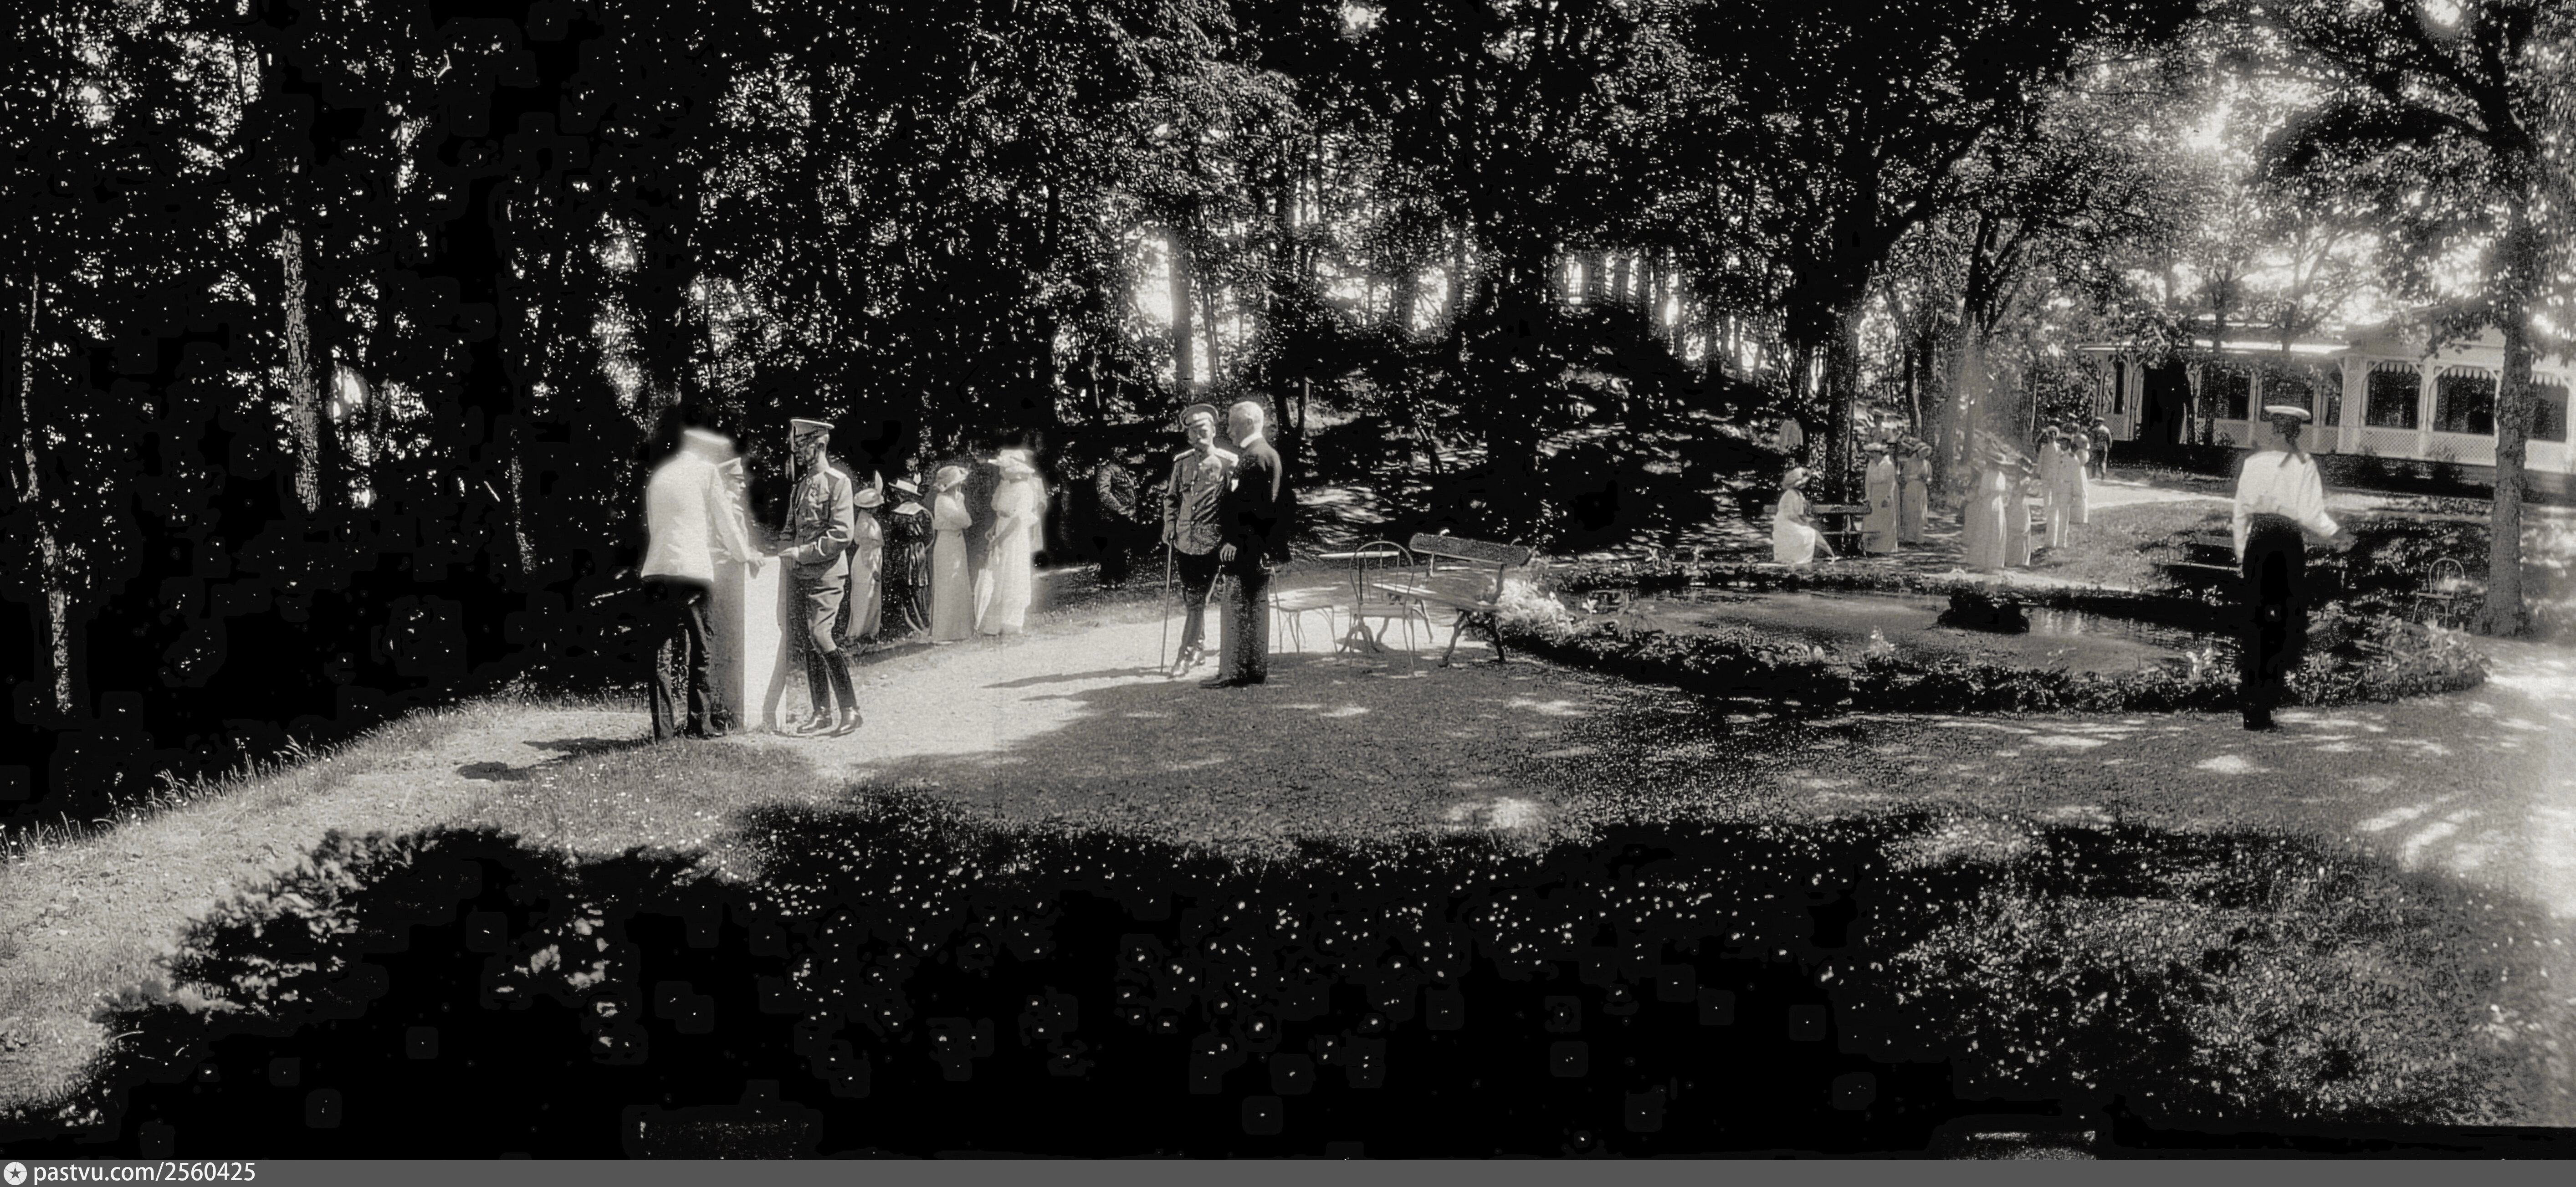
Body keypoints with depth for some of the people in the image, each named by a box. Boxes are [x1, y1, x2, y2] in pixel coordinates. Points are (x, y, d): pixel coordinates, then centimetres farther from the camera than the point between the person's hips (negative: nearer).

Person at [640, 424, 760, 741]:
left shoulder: (658, 477, 22)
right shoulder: (707, 472, 7)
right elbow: (724, 520, 10)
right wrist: (745, 554, 26)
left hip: (657, 570, 5)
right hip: (692, 569, -5)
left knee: (663, 650, 2)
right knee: (698, 649, 2)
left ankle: (665, 727, 0)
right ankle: (702, 723, 3)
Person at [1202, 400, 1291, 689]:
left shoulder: (1254, 456, -15)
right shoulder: (1268, 453, 17)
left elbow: (1251, 503, -21)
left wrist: (1235, 540, -21)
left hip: (1248, 546, -10)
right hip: (1261, 547, 10)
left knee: (1239, 608, -8)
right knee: (1256, 606, 14)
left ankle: (1238, 671, -7)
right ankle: (1256, 668, 20)